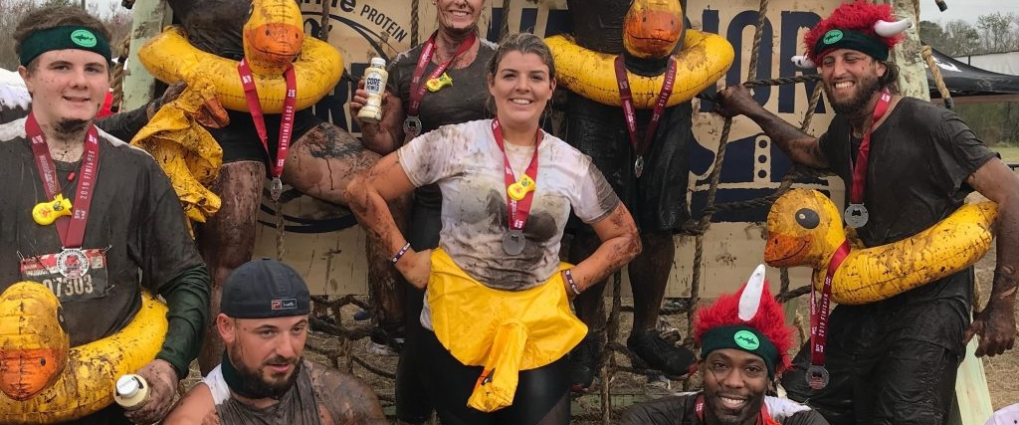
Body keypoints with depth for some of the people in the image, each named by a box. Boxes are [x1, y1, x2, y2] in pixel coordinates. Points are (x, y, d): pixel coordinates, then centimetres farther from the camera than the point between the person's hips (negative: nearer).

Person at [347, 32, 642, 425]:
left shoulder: (574, 165, 1)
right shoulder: (452, 143, -5)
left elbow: (625, 238, 12)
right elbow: (363, 191, -1)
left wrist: (571, 281, 1)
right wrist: (405, 258, -2)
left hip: (537, 330, 1)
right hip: (454, 320, -1)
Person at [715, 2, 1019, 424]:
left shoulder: (926, 124, -18)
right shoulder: (844, 130, 5)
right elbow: (811, 152, 31)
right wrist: (753, 111, 28)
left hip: (931, 304, -7)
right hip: (868, 300, 8)